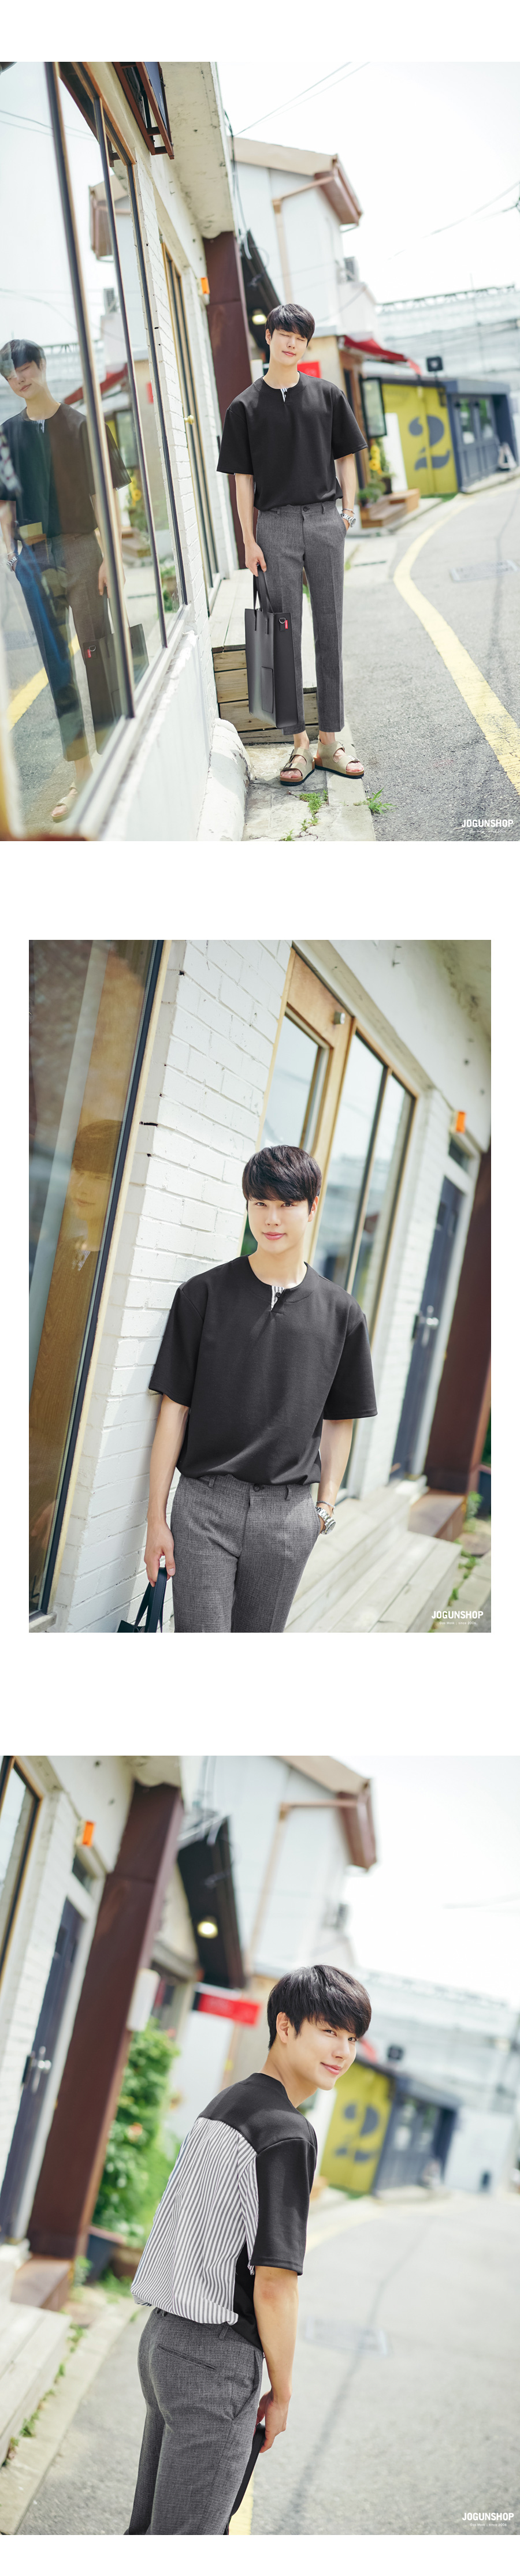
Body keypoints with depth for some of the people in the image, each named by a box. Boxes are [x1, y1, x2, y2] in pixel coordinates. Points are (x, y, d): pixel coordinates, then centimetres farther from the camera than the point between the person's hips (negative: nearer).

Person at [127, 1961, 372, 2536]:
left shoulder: (221, 2106, 11)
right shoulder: (288, 2134, -17)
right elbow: (274, 2281, -17)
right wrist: (281, 2392, -7)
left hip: (161, 2336, 9)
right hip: (218, 2358, -9)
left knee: (150, 2524, 17)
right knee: (190, 2532, 0)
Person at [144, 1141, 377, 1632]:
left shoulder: (340, 1312, 4)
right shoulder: (203, 1295, -1)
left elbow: (340, 1420, 13)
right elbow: (174, 1409, 0)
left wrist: (326, 1507, 8)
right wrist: (156, 1519, -2)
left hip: (290, 1513, 2)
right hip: (206, 1503, -2)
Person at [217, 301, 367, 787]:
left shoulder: (327, 396, 9)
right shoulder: (246, 406, 4)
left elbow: (346, 458, 14)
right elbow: (243, 479, 4)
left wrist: (349, 509, 1)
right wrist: (249, 541, -2)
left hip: (325, 520, 1)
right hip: (275, 525, -1)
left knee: (330, 632, 2)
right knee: (284, 635, -2)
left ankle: (330, 742, 6)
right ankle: (300, 743, 3)